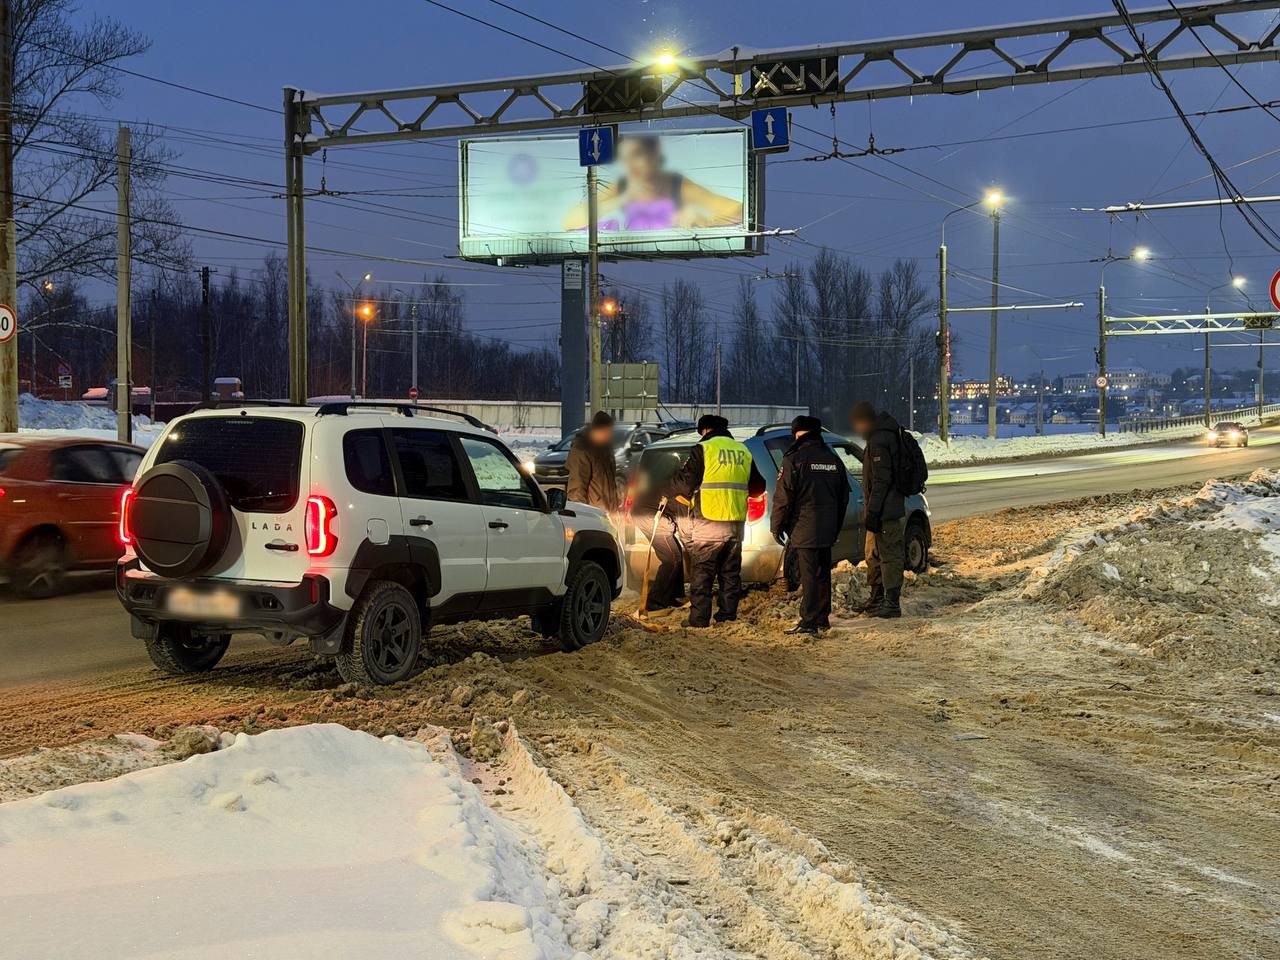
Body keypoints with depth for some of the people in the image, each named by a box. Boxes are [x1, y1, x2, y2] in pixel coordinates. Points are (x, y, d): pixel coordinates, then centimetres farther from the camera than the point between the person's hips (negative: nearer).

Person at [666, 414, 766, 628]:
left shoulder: (703, 449, -6)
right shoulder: (743, 452, 12)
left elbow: (685, 481, -10)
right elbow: (757, 487, 19)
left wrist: (669, 491, 9)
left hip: (708, 523, -5)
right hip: (736, 523, 5)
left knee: (701, 572, 0)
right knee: (730, 572, 13)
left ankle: (699, 618, -1)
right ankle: (728, 615, 14)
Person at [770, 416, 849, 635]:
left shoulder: (794, 459, -10)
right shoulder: (834, 460, 12)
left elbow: (783, 497, -12)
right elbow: (843, 498, 18)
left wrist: (776, 526, -3)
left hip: (803, 530, -6)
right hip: (827, 531, 6)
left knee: (808, 575, -6)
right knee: (823, 573, 15)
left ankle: (808, 622, -8)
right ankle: (823, 618, 23)